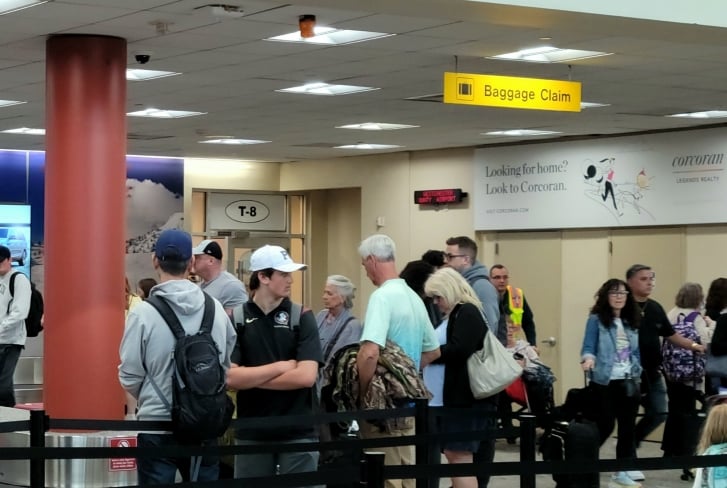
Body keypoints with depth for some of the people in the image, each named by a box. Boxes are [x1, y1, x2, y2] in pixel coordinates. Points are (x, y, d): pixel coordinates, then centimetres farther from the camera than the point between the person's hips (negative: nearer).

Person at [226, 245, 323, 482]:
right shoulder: (235, 319, -1)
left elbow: (306, 376, -13)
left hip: (297, 432, 0)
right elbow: (230, 377, -11)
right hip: (251, 433, 1)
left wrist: (251, 377, -10)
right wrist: (281, 366, -12)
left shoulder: (302, 317, -1)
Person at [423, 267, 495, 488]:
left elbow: (458, 350, -21)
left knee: (459, 456, -11)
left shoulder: (468, 313, -10)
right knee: (452, 455, 10)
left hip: (464, 397, -10)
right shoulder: (453, 315, 21)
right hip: (454, 395, 10)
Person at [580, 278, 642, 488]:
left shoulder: (632, 322, 13)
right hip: (604, 381, -6)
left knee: (627, 427, 7)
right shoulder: (596, 320, -4)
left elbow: (636, 352, 17)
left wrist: (637, 374, 11)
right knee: (604, 426, -5)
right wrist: (588, 358, -31)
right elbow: (588, 347, -11)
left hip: (629, 381, 6)